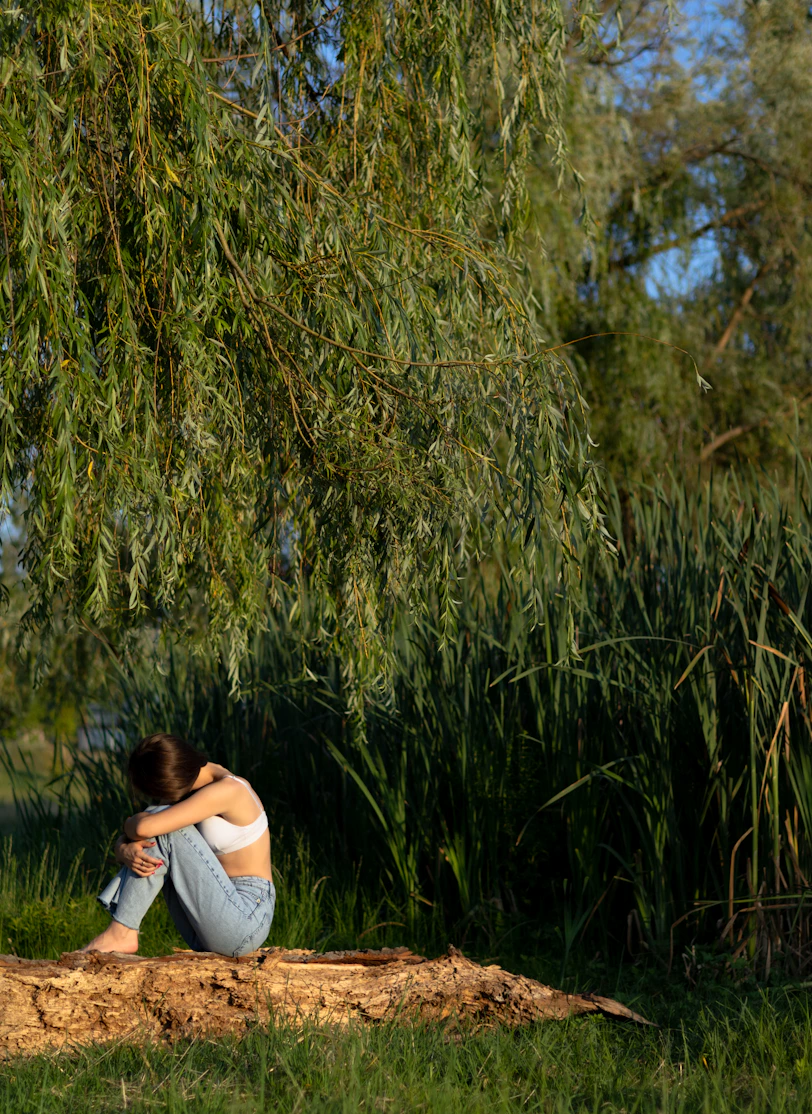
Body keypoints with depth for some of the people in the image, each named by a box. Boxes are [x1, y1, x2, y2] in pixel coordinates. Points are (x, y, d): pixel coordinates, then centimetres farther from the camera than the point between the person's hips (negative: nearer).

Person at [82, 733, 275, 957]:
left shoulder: (227, 790, -17)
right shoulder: (184, 792, 11)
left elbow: (144, 827, -25)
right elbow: (125, 838, 8)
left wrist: (130, 823, -2)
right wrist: (125, 851, -16)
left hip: (246, 919, -9)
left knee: (161, 829, -15)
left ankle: (122, 933, -12)